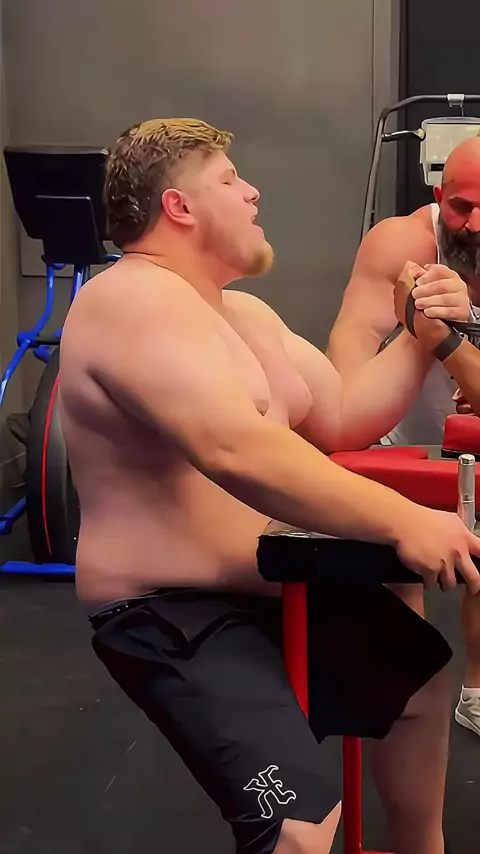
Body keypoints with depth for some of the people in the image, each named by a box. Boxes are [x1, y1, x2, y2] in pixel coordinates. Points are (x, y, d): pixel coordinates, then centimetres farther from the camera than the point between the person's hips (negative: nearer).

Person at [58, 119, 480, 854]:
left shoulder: (245, 315, 13)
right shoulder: (134, 300, -21)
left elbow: (341, 419, 13)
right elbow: (237, 452, -34)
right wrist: (401, 521, -32)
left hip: (270, 582, 11)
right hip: (172, 613, -11)